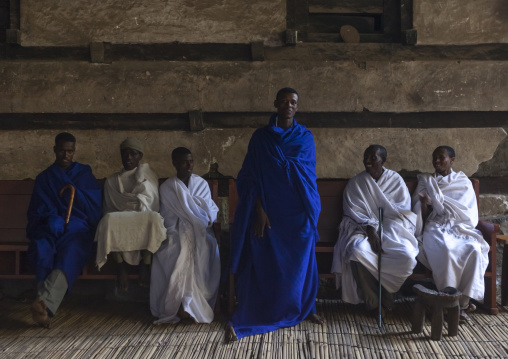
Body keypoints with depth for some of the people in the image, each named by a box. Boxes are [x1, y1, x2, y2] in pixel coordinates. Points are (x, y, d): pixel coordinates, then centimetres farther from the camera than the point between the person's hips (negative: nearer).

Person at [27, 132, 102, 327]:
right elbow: (37, 211, 10)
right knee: (41, 250, -36)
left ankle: (44, 303, -57)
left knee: (70, 253, -37)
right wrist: (53, 221, -10)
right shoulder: (44, 177, 19)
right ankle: (47, 307, -43)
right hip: (50, 228, 2)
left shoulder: (85, 173, 18)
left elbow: (95, 207, 9)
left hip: (78, 228, -1)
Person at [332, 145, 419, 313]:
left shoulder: (396, 179, 6)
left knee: (407, 257, -30)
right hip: (363, 228, -1)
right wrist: (370, 230, -20)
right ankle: (372, 300, -14)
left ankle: (385, 291, -1)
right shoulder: (355, 183, 4)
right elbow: (355, 213, -3)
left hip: (393, 229, 1)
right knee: (358, 252, -36)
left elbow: (404, 210, 1)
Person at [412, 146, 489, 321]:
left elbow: (467, 213, 4)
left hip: (460, 227, 1)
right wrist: (424, 203, -15)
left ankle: (463, 301, -27)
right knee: (446, 250, -36)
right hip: (436, 227, -1)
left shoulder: (463, 182, 14)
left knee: (474, 249, -33)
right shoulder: (426, 181, 16)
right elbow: (420, 212, 8)